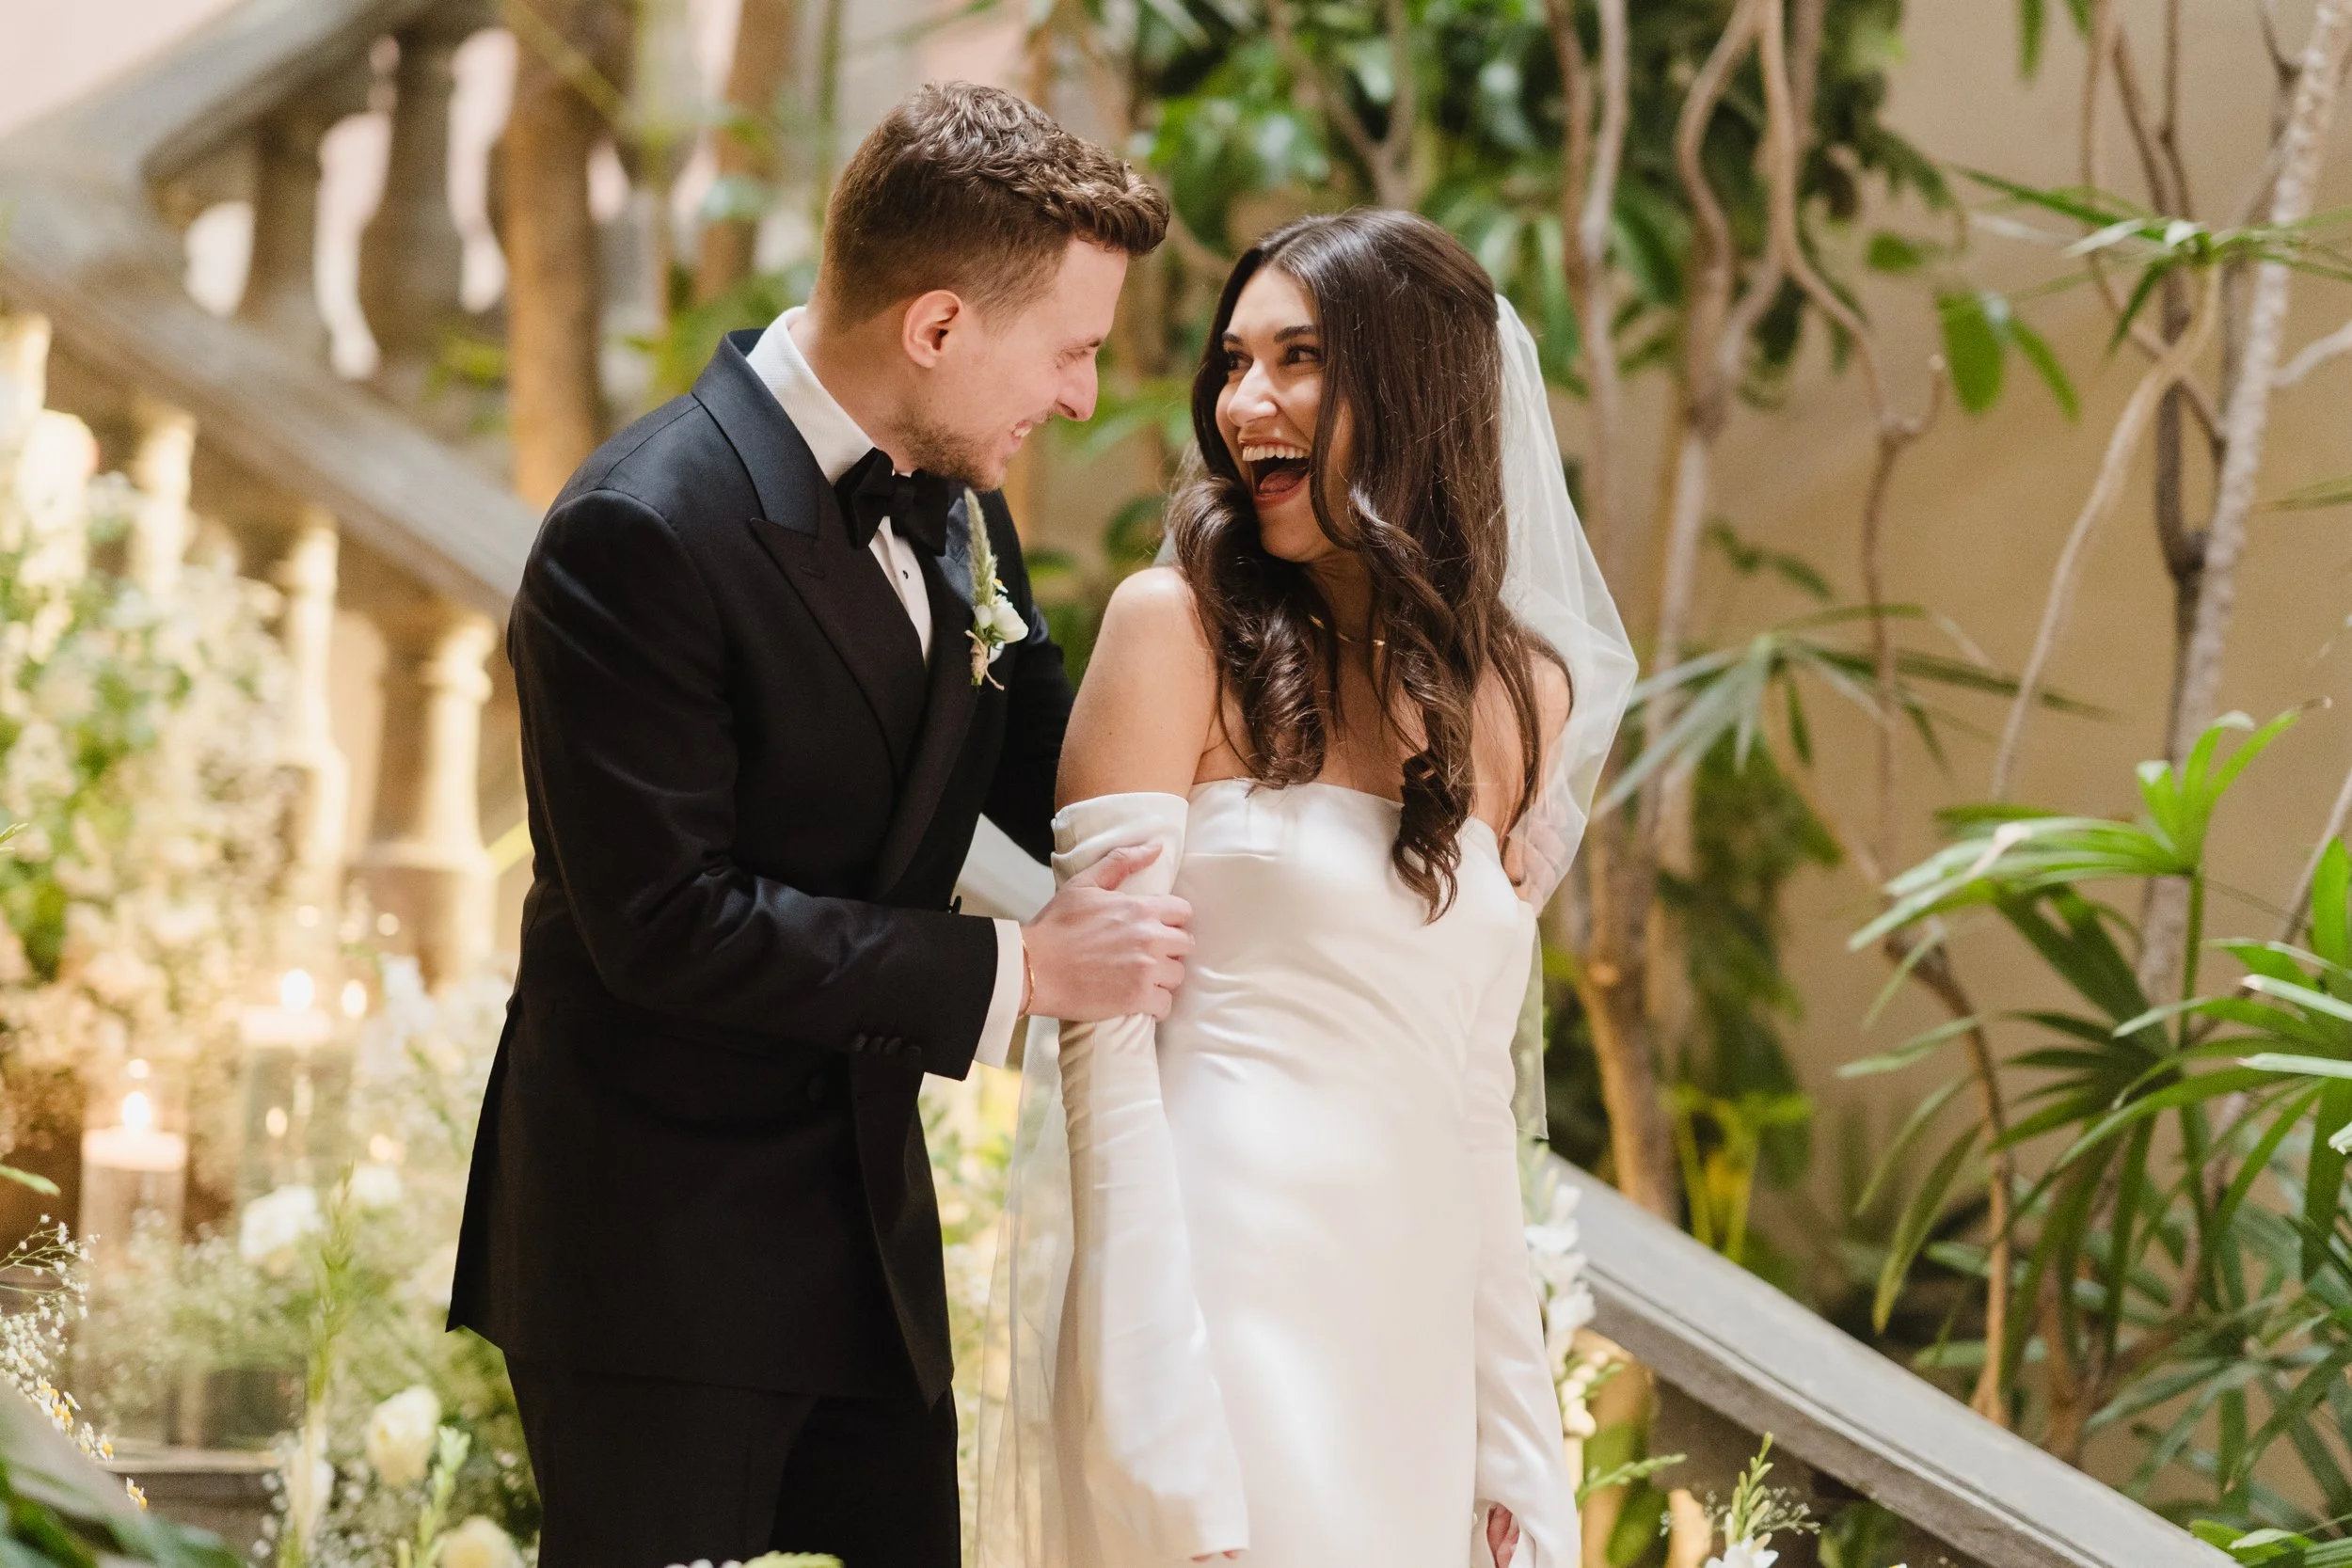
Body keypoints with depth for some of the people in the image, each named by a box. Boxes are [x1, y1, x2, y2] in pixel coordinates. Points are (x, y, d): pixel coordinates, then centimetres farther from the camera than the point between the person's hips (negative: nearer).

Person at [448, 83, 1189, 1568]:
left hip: (869, 1228, 8)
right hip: (659, 1257, -8)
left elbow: (1058, 778, 15)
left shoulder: (959, 509, 4)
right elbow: (664, 919, -25)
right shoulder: (643, 533, -21)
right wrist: (1021, 969, -21)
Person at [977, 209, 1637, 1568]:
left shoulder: (1520, 694, 11)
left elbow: (1474, 1097, 14)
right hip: (1219, 1292, -5)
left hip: (1407, 1334, 5)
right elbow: (1104, 1029, -9)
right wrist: (1165, 1428, -16)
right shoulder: (1180, 627, -3)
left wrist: (1516, 1453, 11)